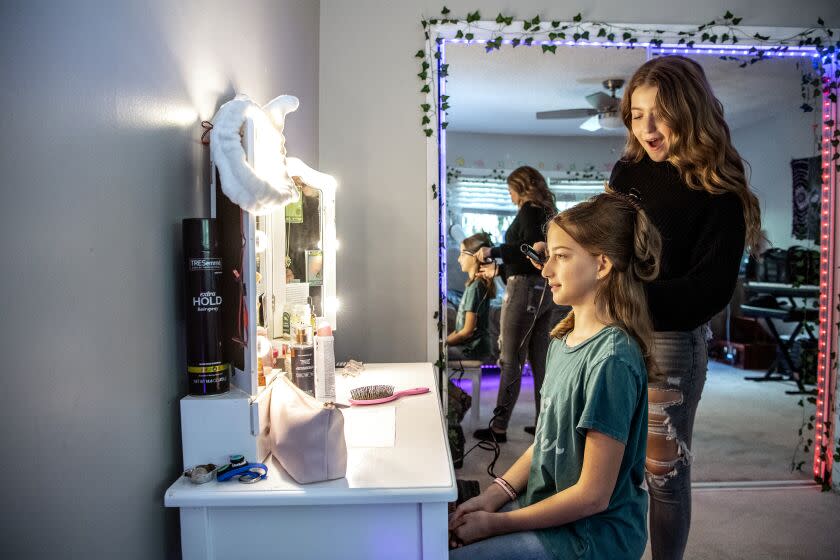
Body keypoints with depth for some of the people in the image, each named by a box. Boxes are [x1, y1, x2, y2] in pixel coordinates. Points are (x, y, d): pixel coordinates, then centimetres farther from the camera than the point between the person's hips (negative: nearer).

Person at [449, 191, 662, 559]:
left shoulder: (611, 359, -23)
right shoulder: (564, 339, 3)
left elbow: (593, 495, -20)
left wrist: (496, 523, -14)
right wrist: (494, 496, -1)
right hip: (541, 502, 7)